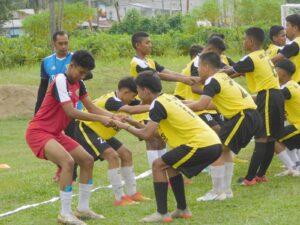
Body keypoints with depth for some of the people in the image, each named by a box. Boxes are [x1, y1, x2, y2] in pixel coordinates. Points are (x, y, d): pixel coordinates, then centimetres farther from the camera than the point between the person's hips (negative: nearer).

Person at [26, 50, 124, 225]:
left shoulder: (78, 84, 6)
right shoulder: (61, 81, -21)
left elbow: (92, 108, 5)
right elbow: (71, 112, -29)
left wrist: (112, 116, -12)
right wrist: (100, 119, -27)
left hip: (56, 133, 10)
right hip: (38, 132, -10)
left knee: (87, 160, 10)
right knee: (68, 161, -28)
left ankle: (83, 209, 18)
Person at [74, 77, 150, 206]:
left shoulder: (122, 101, -1)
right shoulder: (112, 101, -30)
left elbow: (143, 104, -7)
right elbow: (131, 110, -47)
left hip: (101, 132, 10)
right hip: (86, 129, -10)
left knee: (126, 154, 7)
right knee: (112, 156, -23)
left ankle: (132, 193, 13)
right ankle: (119, 198, -19)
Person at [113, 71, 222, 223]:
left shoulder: (158, 104, -8)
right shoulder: (168, 99, 19)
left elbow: (147, 134, -14)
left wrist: (125, 126, 0)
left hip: (201, 145, -9)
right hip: (213, 143, 9)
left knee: (158, 165, -2)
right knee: (170, 166, 25)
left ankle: (162, 214, -4)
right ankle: (182, 210, 27)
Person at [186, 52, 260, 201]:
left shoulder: (212, 81, -10)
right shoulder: (223, 77, 18)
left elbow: (201, 105, -23)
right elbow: (212, 104, 24)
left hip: (244, 116, -9)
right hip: (250, 115, 10)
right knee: (224, 150, 20)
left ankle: (218, 192, -4)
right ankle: (226, 190, 23)